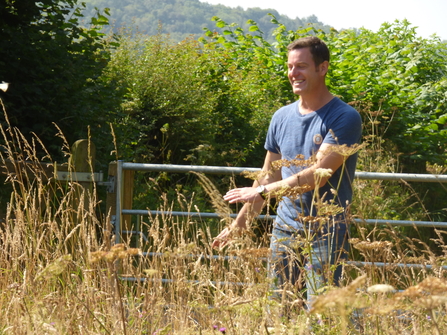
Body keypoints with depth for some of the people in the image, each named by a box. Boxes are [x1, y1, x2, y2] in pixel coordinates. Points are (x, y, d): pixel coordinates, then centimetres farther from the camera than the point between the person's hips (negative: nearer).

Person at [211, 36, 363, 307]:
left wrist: (261, 192, -14)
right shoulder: (282, 117, 11)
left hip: (325, 230, -6)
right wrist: (239, 224, 19)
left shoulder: (344, 118, -9)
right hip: (285, 227, 6)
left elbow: (318, 175, -17)